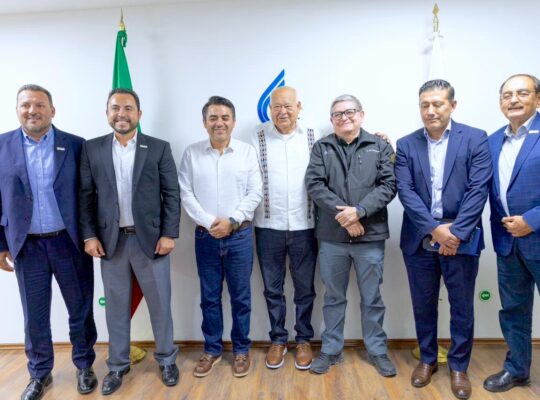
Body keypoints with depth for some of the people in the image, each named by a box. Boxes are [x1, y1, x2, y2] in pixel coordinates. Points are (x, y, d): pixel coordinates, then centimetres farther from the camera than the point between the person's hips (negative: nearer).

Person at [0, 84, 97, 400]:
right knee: (35, 316, 13)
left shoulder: (75, 145, -3)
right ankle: (40, 374, 34)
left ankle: (85, 366, 32)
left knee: (80, 310, 11)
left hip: (69, 242, -1)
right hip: (27, 246, 1)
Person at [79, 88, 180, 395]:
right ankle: (118, 366, 30)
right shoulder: (92, 149, 5)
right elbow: (86, 196, 5)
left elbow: (172, 194, -2)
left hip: (150, 238, -1)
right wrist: (89, 235, -2)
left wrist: (169, 234, -8)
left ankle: (167, 359, 29)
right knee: (116, 306, 12)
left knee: (160, 303, 9)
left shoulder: (159, 148, 0)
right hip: (110, 240, 2)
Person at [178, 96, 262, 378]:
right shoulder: (192, 153, 3)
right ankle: (212, 350, 28)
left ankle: (241, 350, 25)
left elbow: (255, 193, -2)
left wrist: (232, 220, -12)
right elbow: (185, 194, -2)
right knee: (209, 296, 11)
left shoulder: (247, 151, 1)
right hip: (205, 236, 1)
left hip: (239, 235, -1)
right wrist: (208, 221, -12)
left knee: (241, 296, 8)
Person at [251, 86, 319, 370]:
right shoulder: (258, 137, 0)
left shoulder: (314, 136, 2)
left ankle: (303, 339, 30)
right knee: (272, 287, 12)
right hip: (268, 226, 0)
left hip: (304, 226, 0)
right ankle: (278, 339, 30)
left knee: (305, 287, 12)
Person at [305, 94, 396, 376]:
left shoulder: (380, 147, 5)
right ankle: (331, 350, 29)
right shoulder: (321, 148, 6)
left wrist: (359, 211, -17)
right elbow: (314, 184, -5)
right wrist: (341, 213, -15)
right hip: (332, 236, 1)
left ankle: (377, 350, 30)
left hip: (370, 235, 0)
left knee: (372, 298, 12)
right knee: (333, 297, 14)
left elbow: (388, 185, -5)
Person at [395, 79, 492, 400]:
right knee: (423, 305, 14)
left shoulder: (476, 139, -1)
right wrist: (435, 229, -16)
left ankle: (459, 366, 30)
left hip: (461, 240, -1)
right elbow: (405, 192, -5)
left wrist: (456, 233, -16)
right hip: (420, 240, 2)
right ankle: (427, 359, 34)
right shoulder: (406, 145, 4)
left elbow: (478, 190, -9)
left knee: (462, 308, 11)